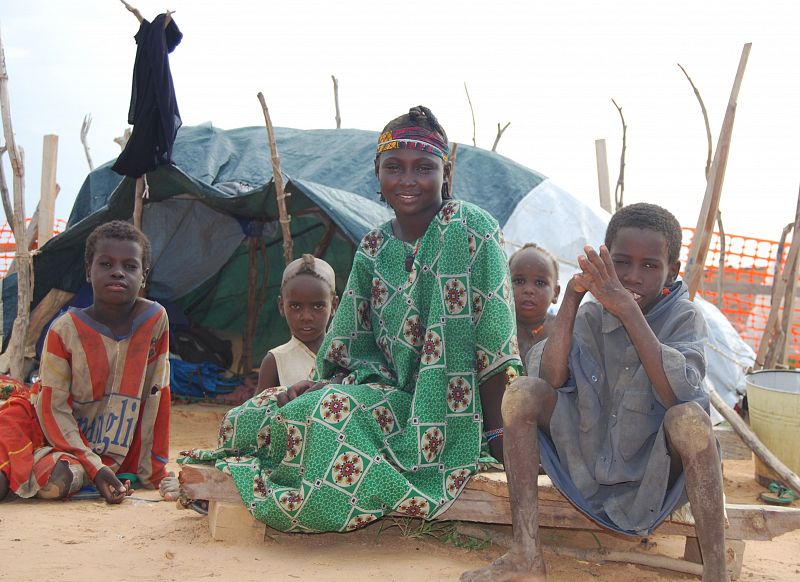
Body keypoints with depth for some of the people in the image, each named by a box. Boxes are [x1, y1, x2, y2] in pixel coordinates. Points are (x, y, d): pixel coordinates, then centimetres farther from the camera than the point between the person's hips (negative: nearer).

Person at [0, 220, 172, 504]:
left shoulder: (156, 319, -10)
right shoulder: (65, 331, -14)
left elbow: (157, 395, -3)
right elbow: (54, 408, -12)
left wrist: (152, 470, -2)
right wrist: (95, 468, -22)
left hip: (107, 448, 1)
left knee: (57, 480, -29)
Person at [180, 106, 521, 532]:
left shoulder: (469, 229, -12)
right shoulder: (373, 251, 7)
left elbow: (495, 347, -16)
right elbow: (356, 352, 9)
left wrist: (498, 437, -18)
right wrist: (317, 385, -10)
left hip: (441, 414, -6)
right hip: (390, 394, 6)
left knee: (331, 415, -29)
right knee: (255, 414, -13)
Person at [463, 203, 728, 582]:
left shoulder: (684, 318, -10)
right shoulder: (591, 316, -1)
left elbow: (679, 394, -30)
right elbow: (550, 380, -18)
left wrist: (628, 310, -33)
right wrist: (571, 298, -23)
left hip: (658, 475, -3)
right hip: (591, 462, 4)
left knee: (689, 417, -35)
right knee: (522, 393, -17)